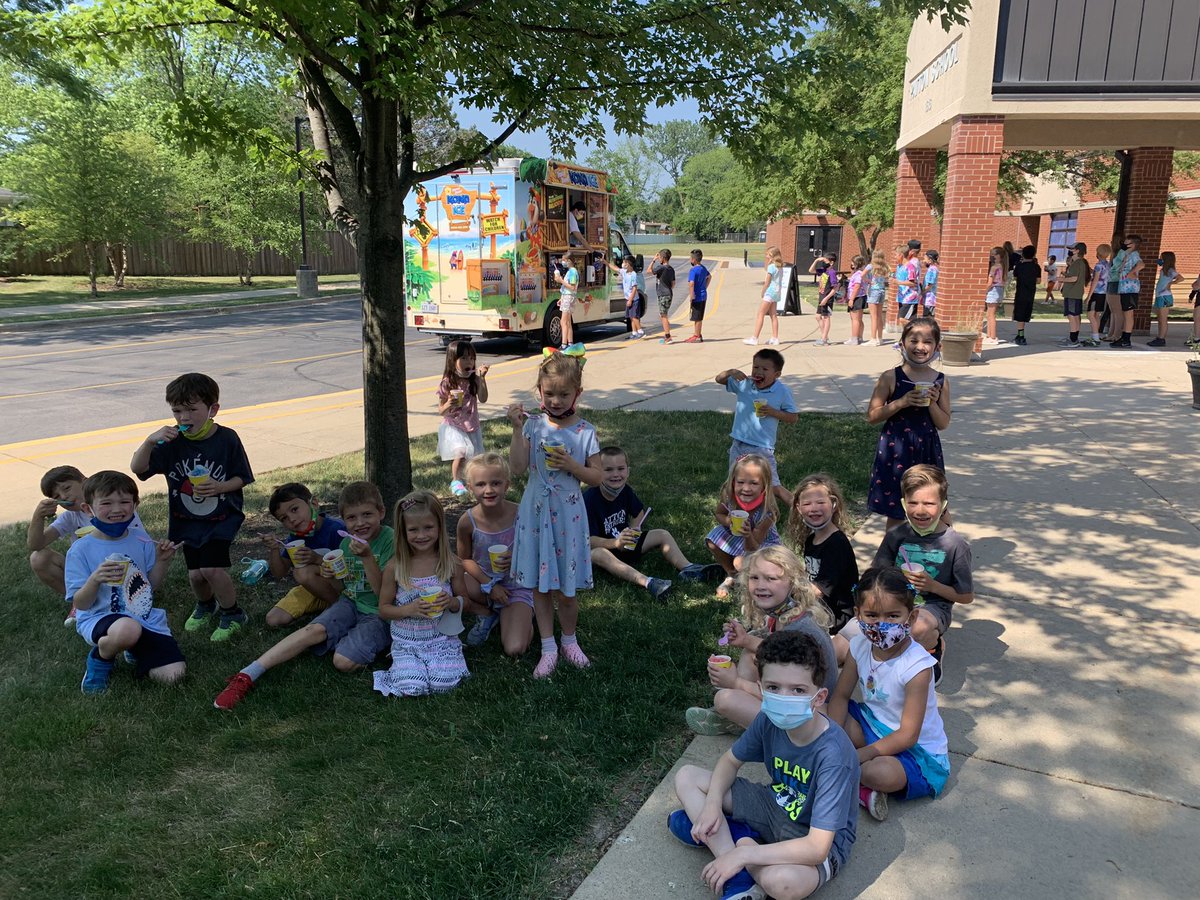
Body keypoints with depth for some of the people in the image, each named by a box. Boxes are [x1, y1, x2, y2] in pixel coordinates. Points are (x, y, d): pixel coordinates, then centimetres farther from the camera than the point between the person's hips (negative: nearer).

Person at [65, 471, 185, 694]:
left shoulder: (140, 540, 3)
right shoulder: (81, 550, -8)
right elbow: (80, 604, -8)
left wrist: (162, 561, -7)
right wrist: (95, 580, -27)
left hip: (145, 618, 4)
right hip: (99, 619, -4)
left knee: (173, 673, -13)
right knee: (127, 628, -42)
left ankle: (133, 649, 20)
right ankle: (100, 658, -4)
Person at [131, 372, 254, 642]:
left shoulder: (227, 438, -13)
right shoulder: (172, 441, -9)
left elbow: (241, 478, -4)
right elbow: (137, 468, -14)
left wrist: (220, 487, -25)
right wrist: (150, 440, -30)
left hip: (222, 516, -3)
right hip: (187, 519, 3)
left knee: (211, 568, -17)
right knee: (195, 574, 4)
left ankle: (233, 614, 9)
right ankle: (205, 605, 39)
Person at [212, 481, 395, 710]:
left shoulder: (389, 540, -14)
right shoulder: (346, 543, 6)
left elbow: (382, 592, -17)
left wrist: (367, 557, -29)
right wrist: (332, 577, -6)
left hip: (380, 614, -5)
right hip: (350, 603, 5)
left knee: (344, 662, -29)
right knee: (315, 629, -24)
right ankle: (247, 676, -23)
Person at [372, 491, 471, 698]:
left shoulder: (452, 564, -5)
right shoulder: (394, 568, -7)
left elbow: (464, 601, 6)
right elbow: (383, 609, 0)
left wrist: (452, 602, -18)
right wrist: (409, 610, -19)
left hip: (442, 639, 0)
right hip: (407, 642, 0)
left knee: (444, 683, -20)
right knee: (412, 688, -21)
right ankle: (403, 666, 11)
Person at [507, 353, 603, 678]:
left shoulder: (585, 431, -5)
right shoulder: (533, 425, -1)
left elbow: (597, 477, -2)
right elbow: (518, 468, -9)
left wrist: (571, 465, -18)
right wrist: (517, 429, -16)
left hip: (568, 513, -2)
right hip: (536, 511, 2)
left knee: (565, 588, 6)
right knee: (540, 584, 9)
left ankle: (569, 640, 31)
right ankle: (548, 648, 23)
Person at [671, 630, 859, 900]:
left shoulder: (834, 754, -34)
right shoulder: (769, 720, -16)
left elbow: (817, 847, -35)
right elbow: (731, 760, 4)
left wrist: (743, 854, -34)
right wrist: (713, 802, -15)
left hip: (819, 837, -7)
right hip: (777, 804, 7)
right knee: (686, 777, -2)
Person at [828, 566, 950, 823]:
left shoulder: (917, 666, -27)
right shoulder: (860, 645, -9)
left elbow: (907, 736, -25)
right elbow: (841, 696, -1)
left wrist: (859, 755, -30)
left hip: (918, 751, -7)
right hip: (871, 724, 7)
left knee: (883, 773, -38)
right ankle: (862, 788, -18)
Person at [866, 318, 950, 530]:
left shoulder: (940, 381, 1)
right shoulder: (891, 377, -6)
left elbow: (943, 424, 4)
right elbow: (872, 416, -6)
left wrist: (932, 403, -13)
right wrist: (901, 402, -17)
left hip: (927, 450, 3)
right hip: (896, 450, -2)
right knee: (896, 512, 6)